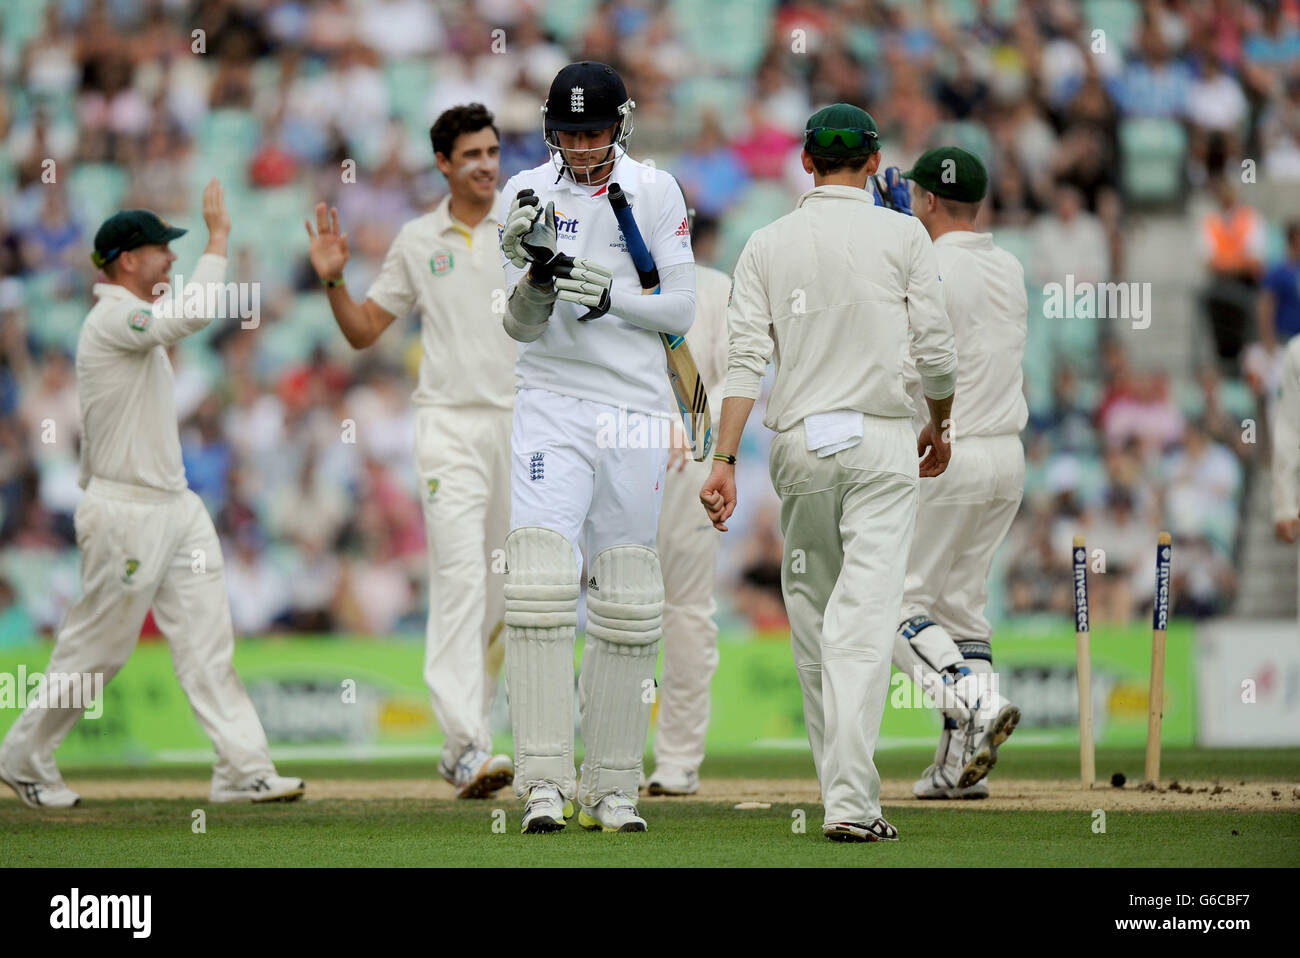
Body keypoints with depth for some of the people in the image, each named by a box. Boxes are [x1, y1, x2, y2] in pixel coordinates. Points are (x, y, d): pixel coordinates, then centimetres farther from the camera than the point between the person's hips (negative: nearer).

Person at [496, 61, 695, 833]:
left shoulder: (655, 192, 3)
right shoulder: (528, 194, 3)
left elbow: (681, 310, -1)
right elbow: (521, 327, 0)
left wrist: (608, 296, -17)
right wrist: (535, 273, -21)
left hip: (636, 408, 1)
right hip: (552, 401, -1)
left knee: (628, 601, 3)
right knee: (540, 581, -16)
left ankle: (614, 789, 10)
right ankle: (545, 783, -19)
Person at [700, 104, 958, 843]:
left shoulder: (767, 245, 5)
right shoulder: (902, 236, -1)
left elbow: (747, 359, -2)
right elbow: (935, 350, -1)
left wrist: (725, 460, -5)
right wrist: (939, 427, 17)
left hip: (799, 443, 3)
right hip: (881, 439, -3)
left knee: (813, 621, 15)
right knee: (865, 621, -10)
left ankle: (844, 785, 20)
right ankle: (852, 802, -21)